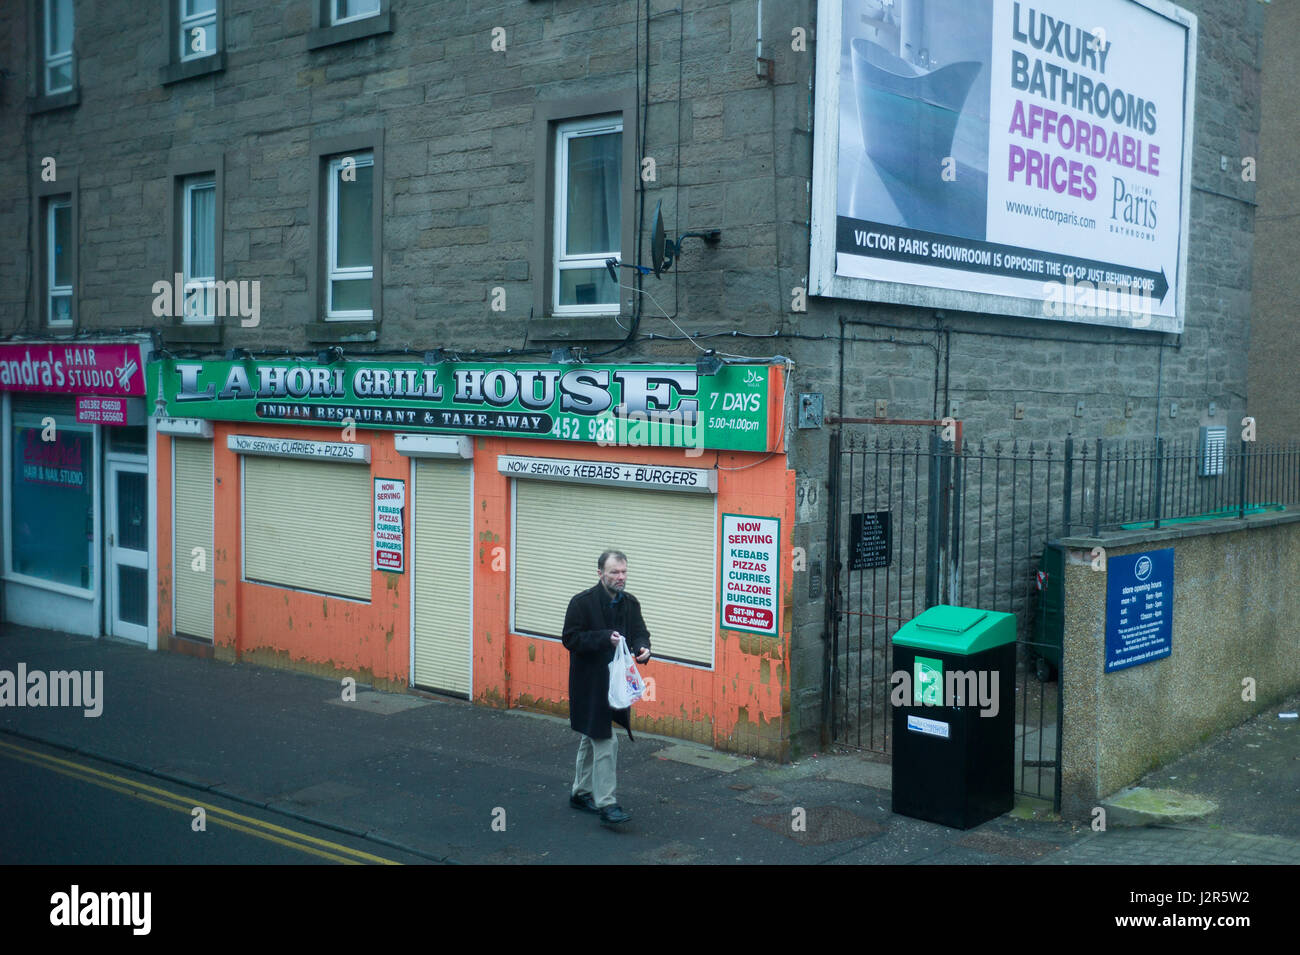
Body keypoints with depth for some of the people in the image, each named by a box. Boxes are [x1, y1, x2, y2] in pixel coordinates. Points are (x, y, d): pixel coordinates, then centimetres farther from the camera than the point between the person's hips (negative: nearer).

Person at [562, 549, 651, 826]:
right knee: (605, 742, -10)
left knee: (592, 738, 19)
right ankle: (605, 803, -6)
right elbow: (571, 639, -15)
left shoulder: (630, 603, 5)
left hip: (616, 683, 7)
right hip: (590, 684, -7)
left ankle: (581, 792, 32)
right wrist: (605, 638, -25)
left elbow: (640, 632, 9)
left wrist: (642, 648, -14)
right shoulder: (582, 602, -14)